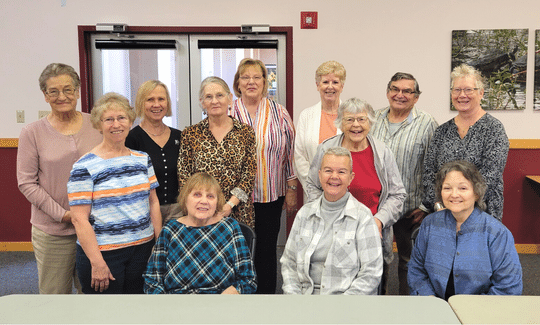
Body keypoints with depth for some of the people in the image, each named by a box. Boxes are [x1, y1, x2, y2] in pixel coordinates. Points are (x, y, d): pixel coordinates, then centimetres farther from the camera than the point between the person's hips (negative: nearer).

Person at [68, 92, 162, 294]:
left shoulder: (142, 159, 8)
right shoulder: (84, 167, -9)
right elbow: (80, 219, -12)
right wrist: (97, 263, -15)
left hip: (142, 248, 5)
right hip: (103, 253, -4)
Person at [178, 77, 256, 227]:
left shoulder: (246, 132, 5)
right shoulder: (191, 134, 5)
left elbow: (249, 173, 0)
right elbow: (183, 175, 3)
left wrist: (230, 204, -11)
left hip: (237, 211, 0)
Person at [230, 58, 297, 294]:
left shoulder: (279, 113, 3)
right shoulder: (227, 113, 0)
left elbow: (291, 152, 6)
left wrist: (292, 190, 4)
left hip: (271, 195, 1)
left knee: (267, 248, 9)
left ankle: (267, 294, 24)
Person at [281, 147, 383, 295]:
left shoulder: (363, 216, -2)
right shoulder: (305, 212, 10)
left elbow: (371, 275, -4)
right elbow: (289, 263, 14)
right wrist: (293, 294, -1)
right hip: (307, 292, 3)